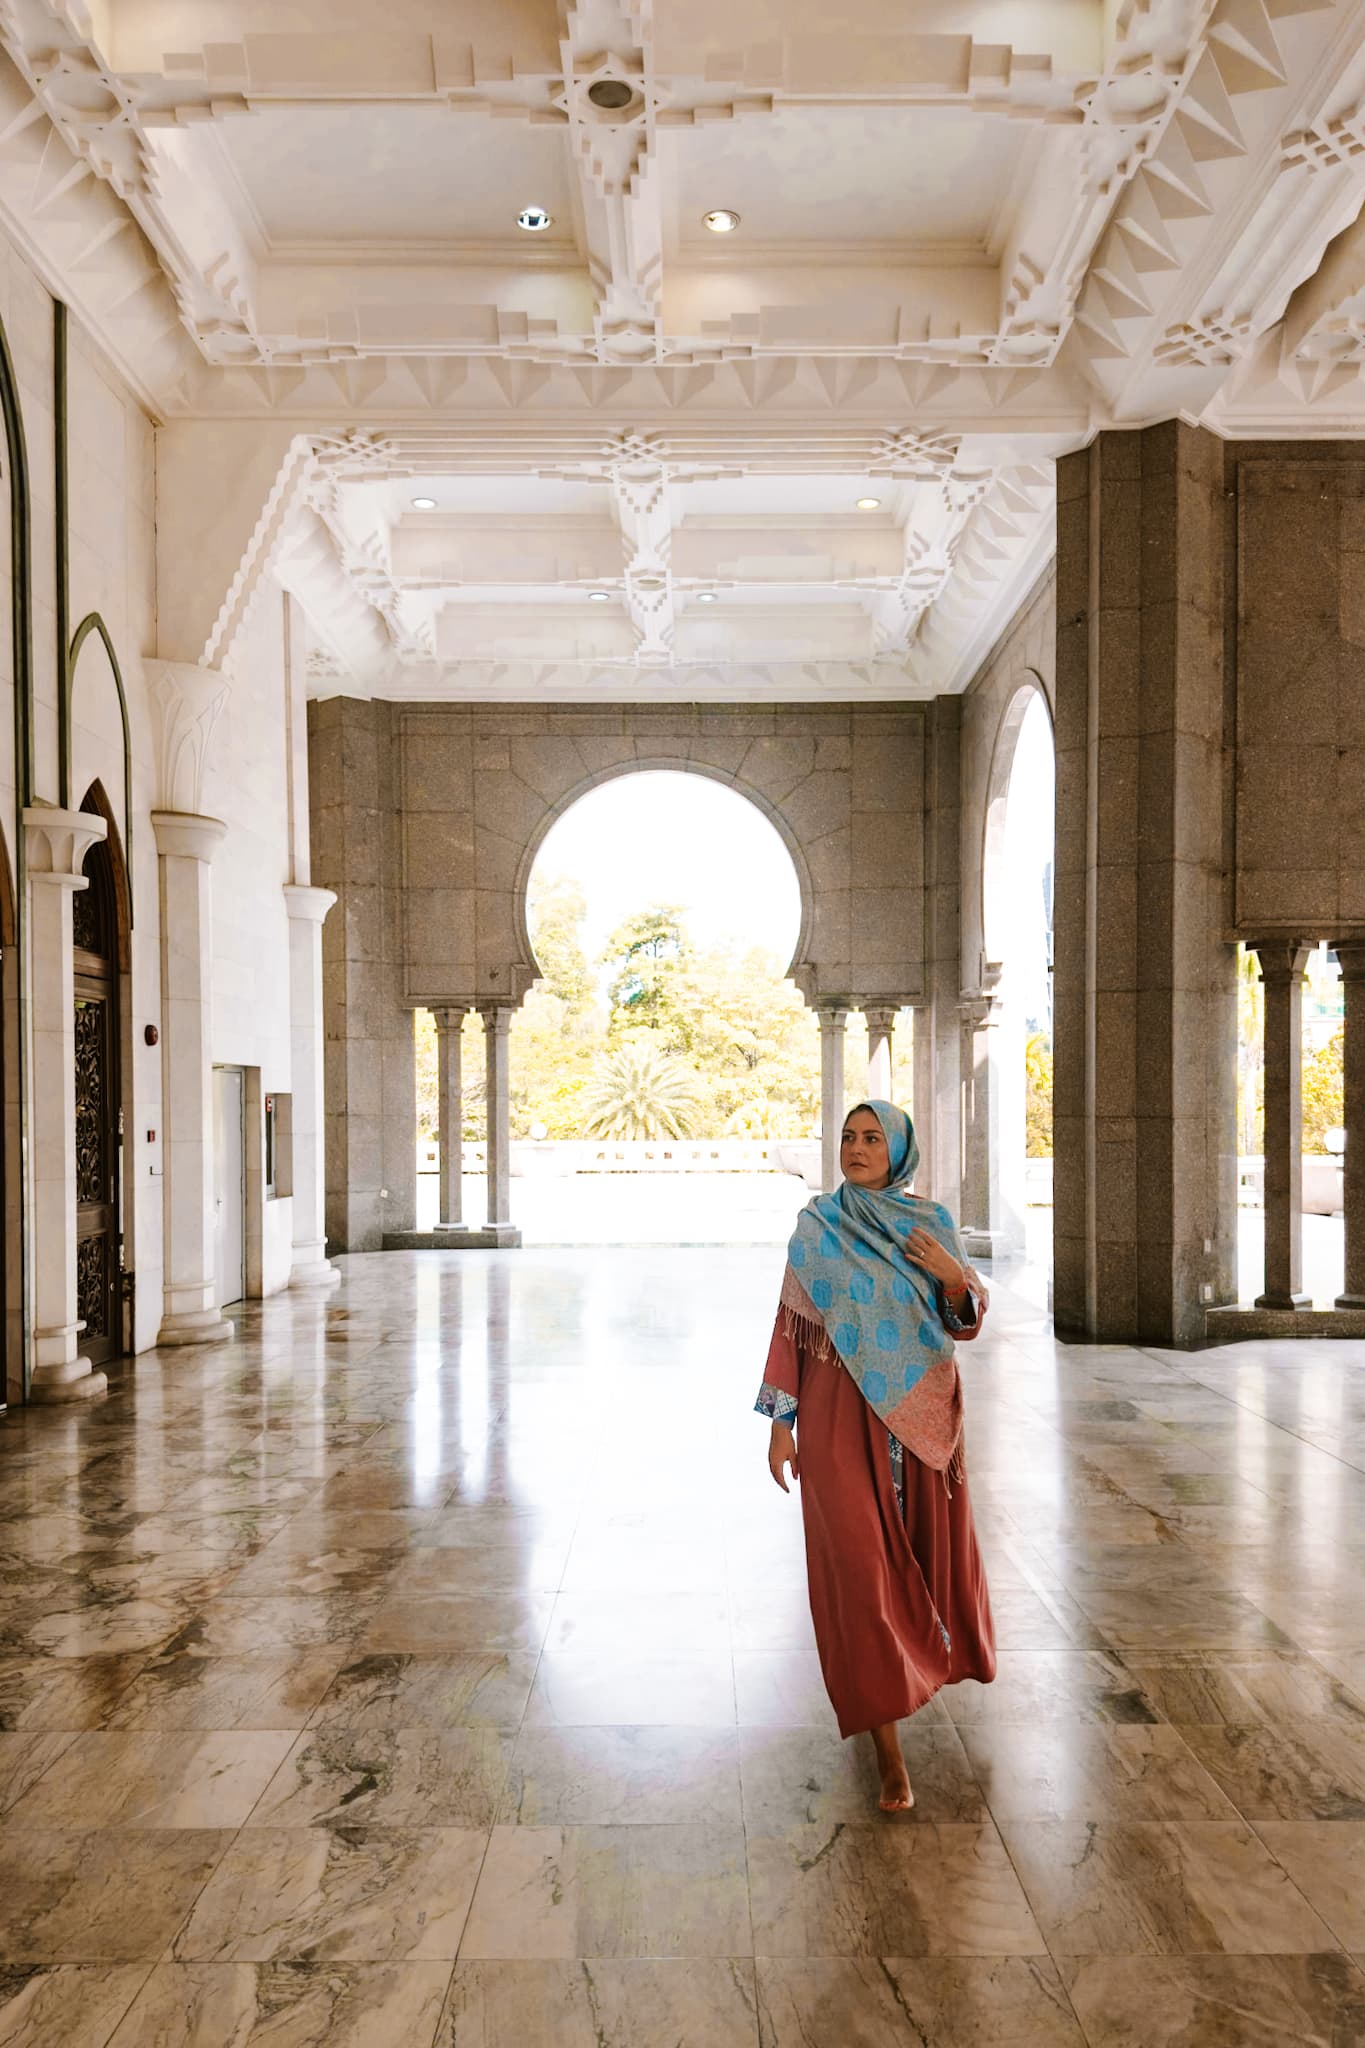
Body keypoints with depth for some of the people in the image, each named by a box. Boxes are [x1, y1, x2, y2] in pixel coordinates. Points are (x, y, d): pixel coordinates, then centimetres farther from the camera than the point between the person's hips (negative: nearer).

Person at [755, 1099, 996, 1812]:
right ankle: (886, 1742, 5)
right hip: (841, 1412, -2)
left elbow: (965, 1321, 7)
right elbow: (791, 1324, -1)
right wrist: (780, 1422, -3)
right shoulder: (816, 1225, -2)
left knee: (924, 1545, 16)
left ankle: (917, 1659, 48)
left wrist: (954, 1279, -14)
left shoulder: (931, 1222, 3)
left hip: (921, 1411, 3)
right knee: (860, 1559, -5)